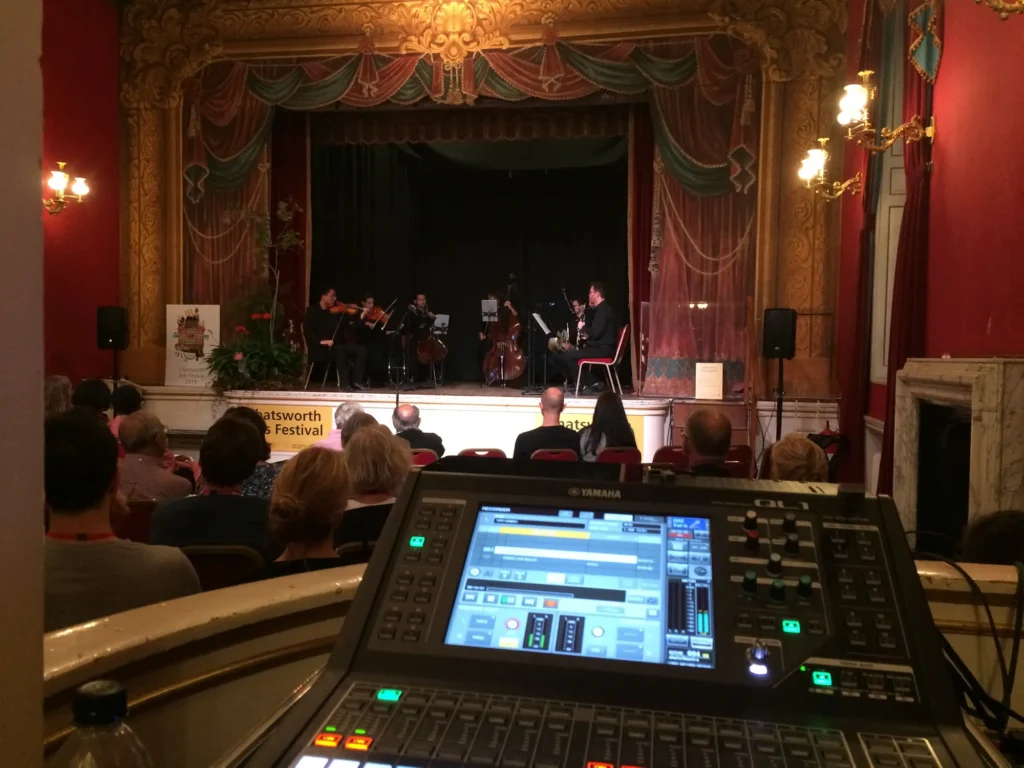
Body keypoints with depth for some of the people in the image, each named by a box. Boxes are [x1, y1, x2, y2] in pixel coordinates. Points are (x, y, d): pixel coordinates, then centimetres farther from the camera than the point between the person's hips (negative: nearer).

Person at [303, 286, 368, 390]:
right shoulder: (312, 311, 1)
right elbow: (308, 332, -9)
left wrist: (361, 317, -11)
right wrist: (320, 341, -24)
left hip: (336, 345, 6)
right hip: (320, 348, -5)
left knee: (361, 350, -14)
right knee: (340, 350, -36)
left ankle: (356, 381, -17)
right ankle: (345, 383, -32)